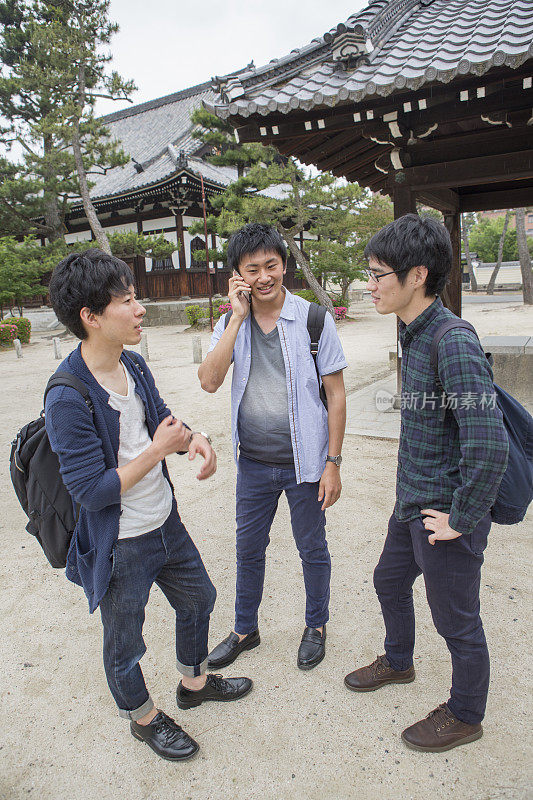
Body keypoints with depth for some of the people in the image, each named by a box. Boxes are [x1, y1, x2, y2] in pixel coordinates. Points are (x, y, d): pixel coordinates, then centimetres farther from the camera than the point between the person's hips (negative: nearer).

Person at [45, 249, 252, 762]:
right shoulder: (68, 398, -28)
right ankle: (143, 717, 47)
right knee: (125, 643, 17)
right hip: (118, 546, -7)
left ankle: (194, 682, 54)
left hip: (166, 523, 8)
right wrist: (157, 451, -24)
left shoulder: (133, 365, -4)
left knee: (198, 598, 26)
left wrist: (192, 439, -13)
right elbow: (90, 491, -26)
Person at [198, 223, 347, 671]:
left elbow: (336, 394, -8)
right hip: (253, 462, 3)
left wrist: (333, 462, -9)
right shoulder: (232, 323, -1)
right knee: (249, 549, 19)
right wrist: (238, 317, -19)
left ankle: (316, 626, 41)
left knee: (312, 549, 15)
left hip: (304, 462, -3)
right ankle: (245, 629, 42)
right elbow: (209, 382, -15)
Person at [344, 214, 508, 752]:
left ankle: (465, 715, 40)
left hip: (445, 511, -9)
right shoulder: (414, 333, 3)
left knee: (456, 623, 13)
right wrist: (413, 498, 18)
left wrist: (462, 520, -21)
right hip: (412, 504, 9)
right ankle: (398, 662, 55)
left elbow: (488, 445, -32)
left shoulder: (454, 343, -27)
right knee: (389, 581, 27)